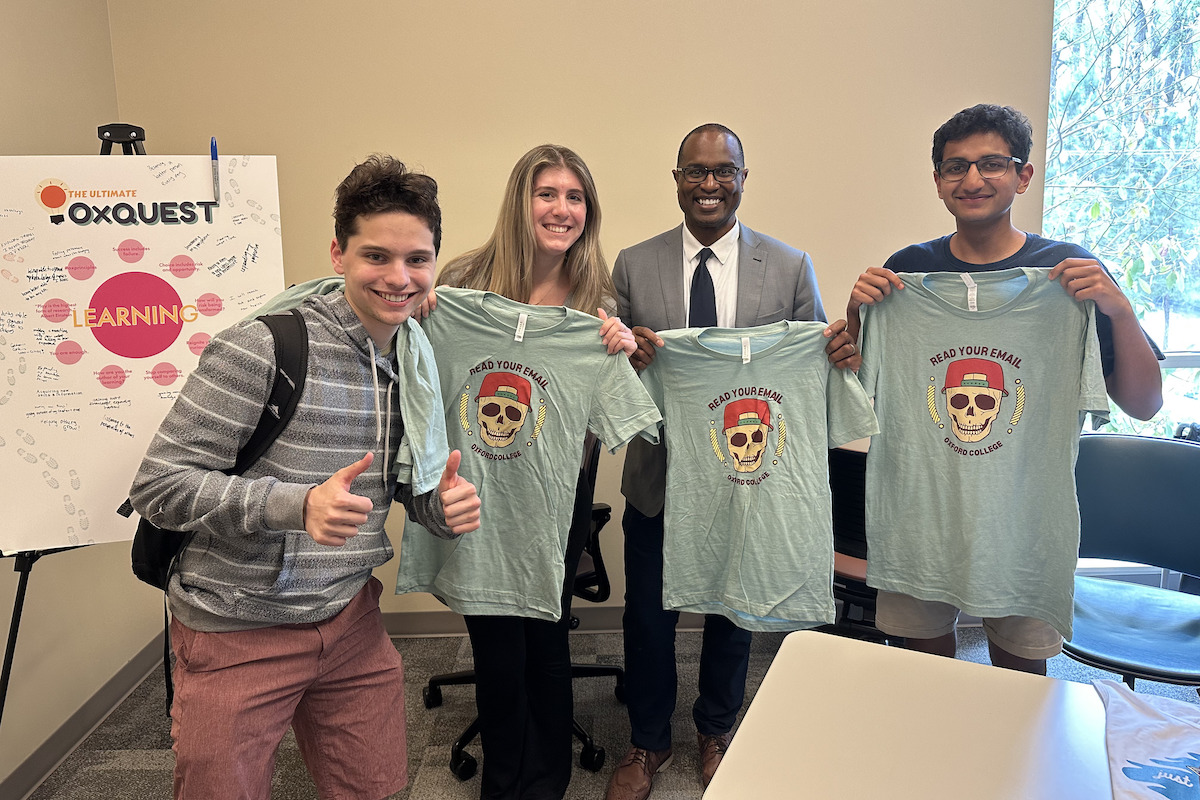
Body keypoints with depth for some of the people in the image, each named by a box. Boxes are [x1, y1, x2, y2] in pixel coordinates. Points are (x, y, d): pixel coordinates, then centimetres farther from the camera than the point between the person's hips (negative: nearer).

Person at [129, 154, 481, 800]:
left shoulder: (419, 358, 2)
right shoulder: (261, 348, -19)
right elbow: (158, 487, -19)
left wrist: (442, 505, -11)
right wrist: (298, 503, -33)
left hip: (351, 621, 6)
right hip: (238, 633, -5)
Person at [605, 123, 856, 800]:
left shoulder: (791, 267, -2)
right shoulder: (633, 265, -1)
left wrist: (839, 352, -21)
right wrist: (626, 355, -22)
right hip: (658, 478, 0)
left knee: (733, 614, 19)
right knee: (648, 618, 13)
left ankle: (717, 731, 46)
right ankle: (649, 742, 40)